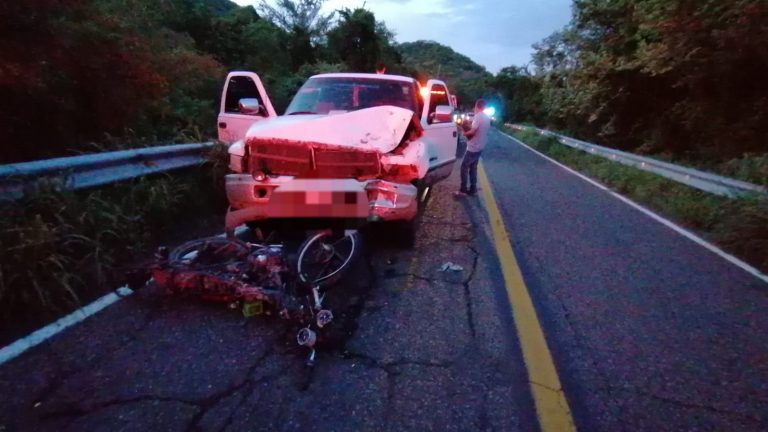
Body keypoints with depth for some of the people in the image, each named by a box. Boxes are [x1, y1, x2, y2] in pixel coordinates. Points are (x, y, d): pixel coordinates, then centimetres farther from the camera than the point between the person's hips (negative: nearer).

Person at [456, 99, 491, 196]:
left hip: (473, 147, -9)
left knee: (464, 167, -1)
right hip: (480, 146, 9)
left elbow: (472, 132, -23)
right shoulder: (487, 118, 11)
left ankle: (463, 189, 0)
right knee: (473, 167, 15)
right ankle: (473, 189, 17)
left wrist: (464, 133, -4)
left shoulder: (478, 116, -17)